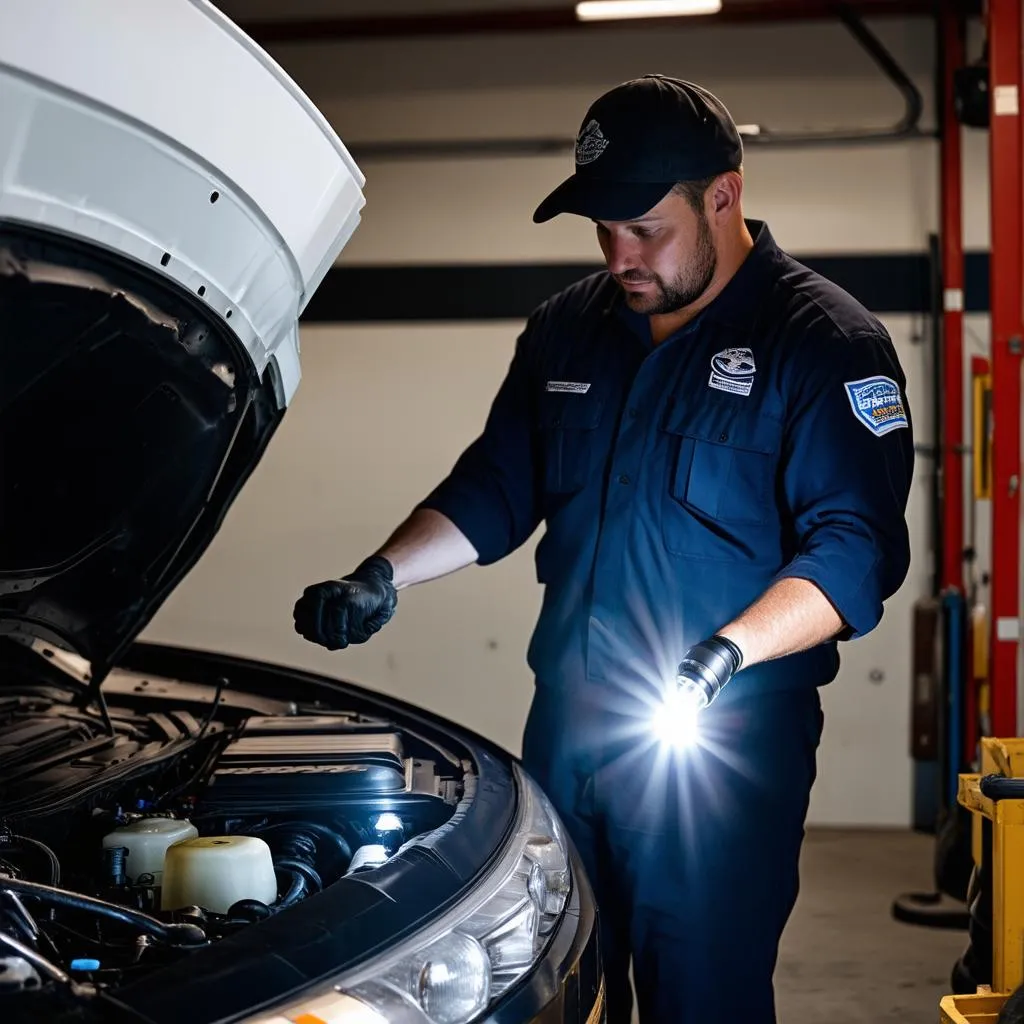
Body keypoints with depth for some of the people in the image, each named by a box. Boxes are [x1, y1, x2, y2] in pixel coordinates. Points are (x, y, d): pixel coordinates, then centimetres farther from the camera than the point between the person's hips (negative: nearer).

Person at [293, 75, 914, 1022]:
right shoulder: (567, 331, 12)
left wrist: (725, 654, -28)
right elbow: (492, 490, 17)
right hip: (566, 723, 6)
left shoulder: (824, 342, -8)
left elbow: (856, 549, -15)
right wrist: (381, 580, 3)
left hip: (727, 738, -6)